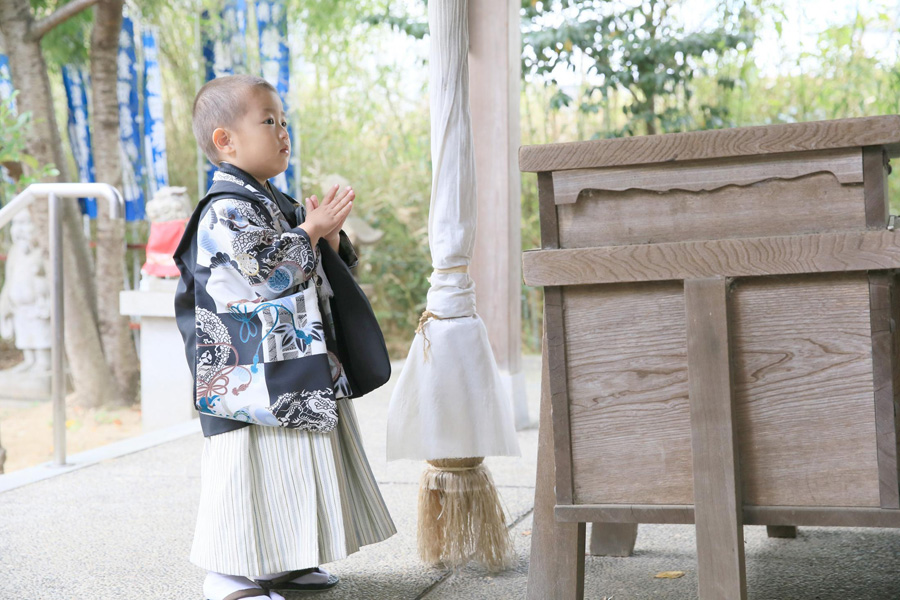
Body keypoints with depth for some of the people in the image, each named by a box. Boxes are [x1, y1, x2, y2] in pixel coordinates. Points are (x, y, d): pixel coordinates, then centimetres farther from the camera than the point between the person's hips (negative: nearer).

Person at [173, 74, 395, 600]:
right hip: (255, 375, -10)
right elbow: (269, 273, -23)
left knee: (290, 466, 14)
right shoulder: (226, 209, -12)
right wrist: (310, 231, -13)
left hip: (299, 374, 10)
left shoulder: (278, 205, 18)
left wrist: (330, 239, 4)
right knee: (255, 469, -7)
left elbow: (318, 276, 23)